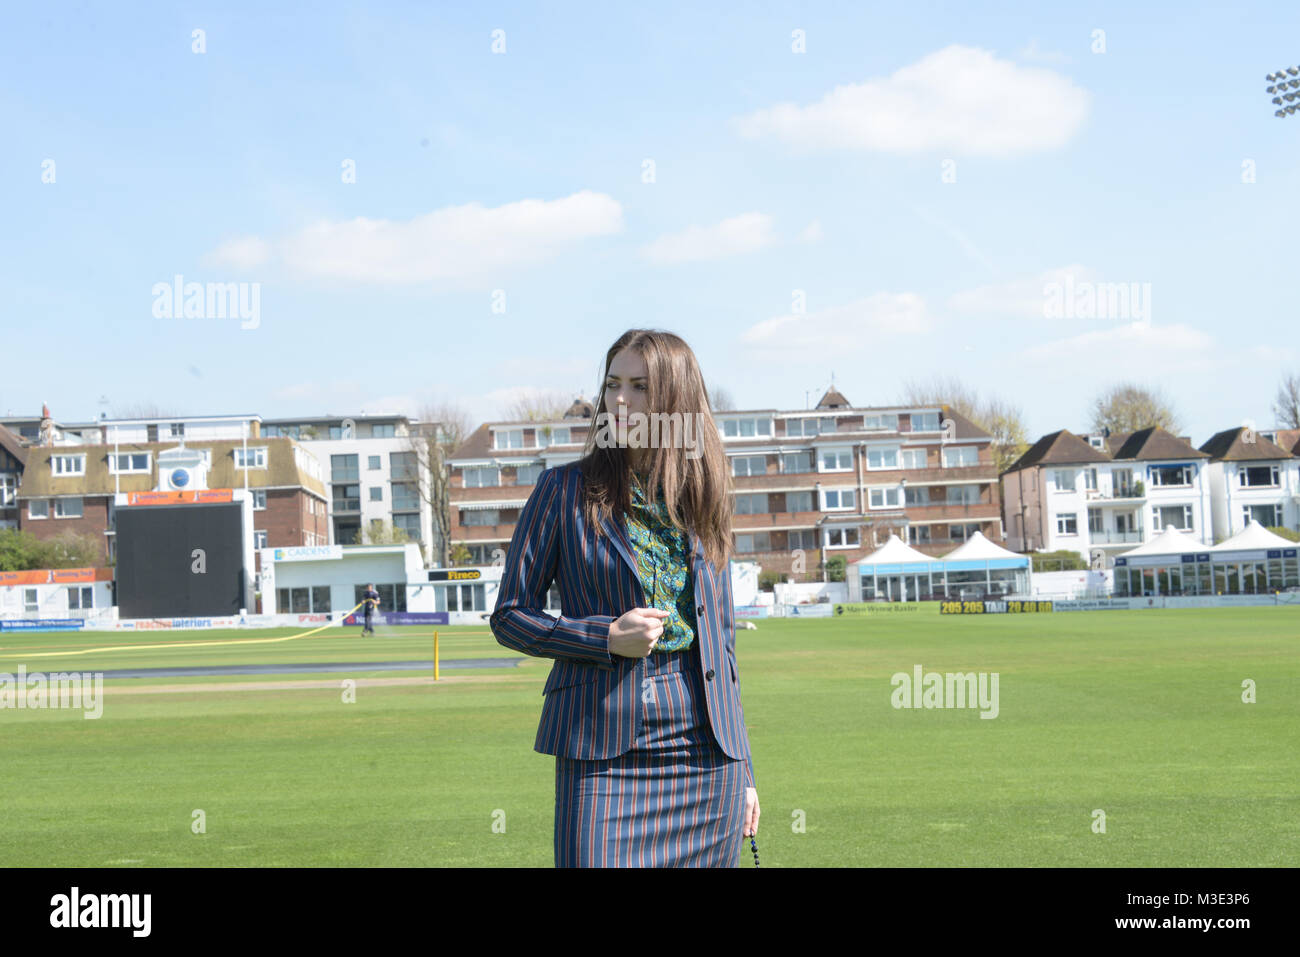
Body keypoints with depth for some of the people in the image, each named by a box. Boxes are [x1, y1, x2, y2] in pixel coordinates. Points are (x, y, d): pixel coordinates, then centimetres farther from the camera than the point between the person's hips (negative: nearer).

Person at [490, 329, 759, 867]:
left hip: (705, 752, 3)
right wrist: (606, 638, -14)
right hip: (605, 754, -3)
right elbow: (508, 617, 3)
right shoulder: (566, 491, 2)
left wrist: (742, 771, 13)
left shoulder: (702, 505, 11)